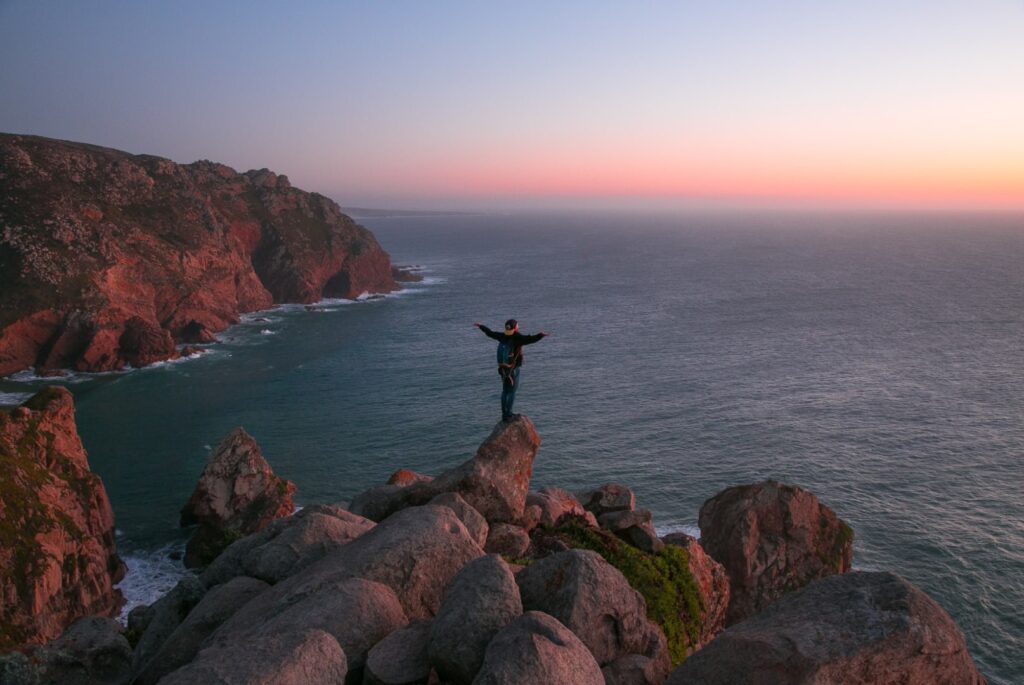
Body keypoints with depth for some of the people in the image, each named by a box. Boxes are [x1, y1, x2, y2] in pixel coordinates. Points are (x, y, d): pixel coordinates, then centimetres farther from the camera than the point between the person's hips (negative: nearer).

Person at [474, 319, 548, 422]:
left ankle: (505, 414, 21)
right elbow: (530, 339, -36)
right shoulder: (517, 338, -18)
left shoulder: (503, 336, 0)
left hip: (503, 368, 7)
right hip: (513, 370, -7)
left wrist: (481, 326, 30)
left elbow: (490, 333, 14)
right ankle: (508, 415, 0)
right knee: (512, 392, 1)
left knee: (505, 391, 16)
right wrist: (540, 335, -48)